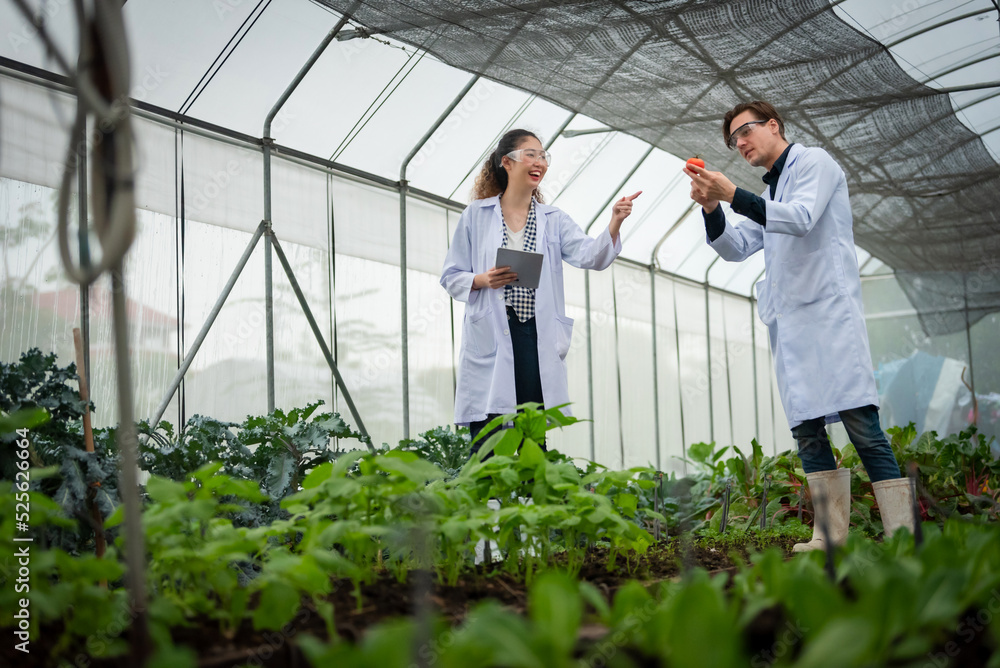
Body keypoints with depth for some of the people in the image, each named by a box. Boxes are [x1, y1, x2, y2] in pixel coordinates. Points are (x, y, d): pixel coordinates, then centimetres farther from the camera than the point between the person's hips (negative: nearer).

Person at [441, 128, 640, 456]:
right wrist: (483, 280, -11)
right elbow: (451, 276, 9)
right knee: (487, 445, -6)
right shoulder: (477, 215, 9)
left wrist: (615, 223, -20)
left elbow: (590, 256, -3)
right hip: (489, 340, -2)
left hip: (537, 340, 2)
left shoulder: (554, 220, 15)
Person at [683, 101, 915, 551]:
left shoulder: (814, 162, 3)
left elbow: (802, 218, -14)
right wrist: (711, 209, 2)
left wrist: (732, 194, -19)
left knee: (859, 421, -16)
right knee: (806, 427, 1)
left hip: (828, 307, -8)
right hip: (789, 320, 8)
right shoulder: (770, 193, 26)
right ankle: (830, 533, 2)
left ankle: (902, 534, -17)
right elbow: (736, 248, 21)